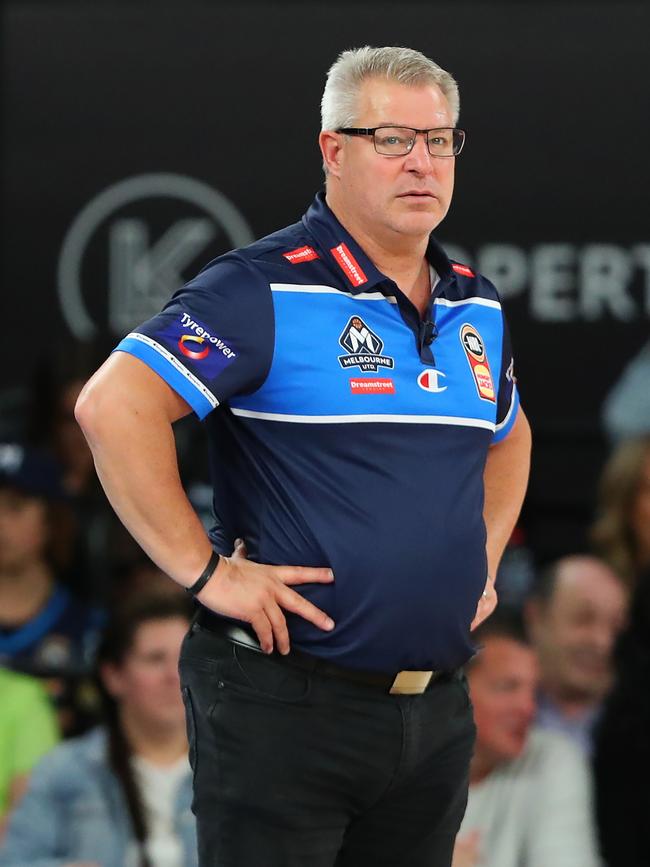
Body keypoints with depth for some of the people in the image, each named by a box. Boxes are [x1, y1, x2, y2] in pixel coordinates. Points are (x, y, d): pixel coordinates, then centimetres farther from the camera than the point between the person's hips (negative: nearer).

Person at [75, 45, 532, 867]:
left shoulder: (477, 307, 12)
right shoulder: (265, 290, -11)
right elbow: (113, 406, -21)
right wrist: (205, 572, -19)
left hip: (437, 711, 7)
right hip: (286, 706, -7)